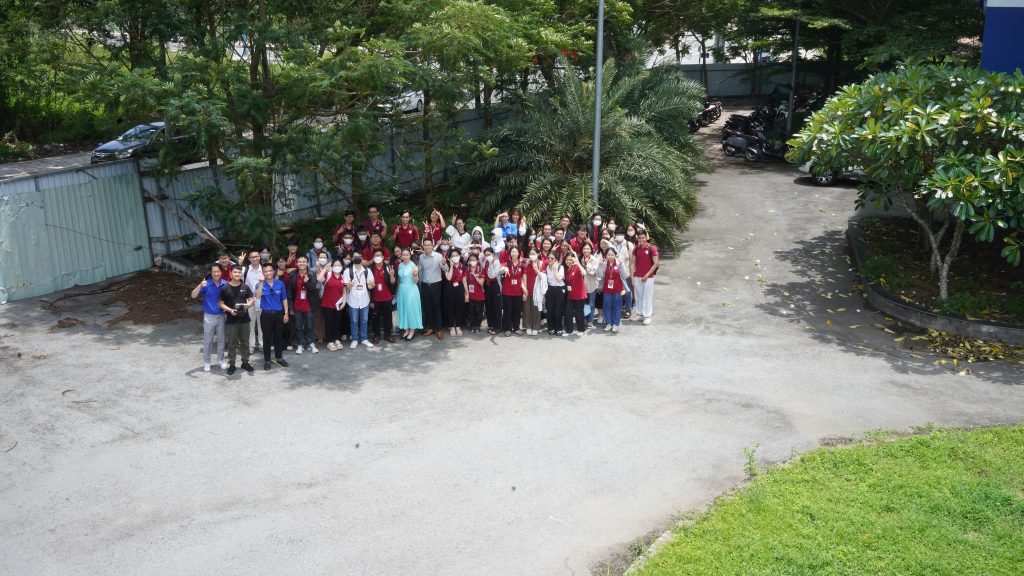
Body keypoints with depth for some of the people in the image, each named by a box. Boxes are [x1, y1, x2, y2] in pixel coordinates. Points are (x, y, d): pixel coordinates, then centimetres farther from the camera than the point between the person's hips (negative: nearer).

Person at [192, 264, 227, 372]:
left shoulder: (225, 284, -8)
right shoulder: (206, 284, -13)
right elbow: (193, 295, -18)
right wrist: (200, 286, -35)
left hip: (221, 316, 2)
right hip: (209, 316, -2)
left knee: (221, 339, 14)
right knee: (207, 340, 7)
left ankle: (220, 360, 29)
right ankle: (206, 362, 19)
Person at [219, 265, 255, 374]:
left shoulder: (245, 287, 4)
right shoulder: (225, 288, -4)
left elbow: (251, 300, 8)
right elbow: (221, 304, -2)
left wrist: (248, 305, -15)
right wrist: (229, 310, -19)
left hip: (244, 319, 3)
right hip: (231, 320, -3)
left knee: (245, 342, 11)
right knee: (231, 343, 4)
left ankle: (245, 362, 22)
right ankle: (231, 364, 12)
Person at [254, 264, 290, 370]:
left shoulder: (280, 284, 0)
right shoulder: (260, 284, -4)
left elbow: (284, 299, 6)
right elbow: (257, 296, -22)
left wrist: (286, 313, 3)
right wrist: (261, 282, -26)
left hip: (278, 313, 2)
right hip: (266, 314, -2)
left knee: (278, 336, 11)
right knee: (267, 337, 5)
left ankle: (279, 358, 25)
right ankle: (267, 360, 15)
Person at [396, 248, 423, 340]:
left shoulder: (413, 265, -12)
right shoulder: (400, 265, 5)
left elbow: (416, 281, -12)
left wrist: (415, 274, -30)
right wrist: (397, 290, 14)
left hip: (411, 290, -6)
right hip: (402, 290, 6)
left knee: (411, 309, 0)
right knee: (403, 309, 11)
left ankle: (412, 331, 10)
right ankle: (406, 330, 21)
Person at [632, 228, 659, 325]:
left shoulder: (652, 248, -9)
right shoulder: (636, 249, 4)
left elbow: (655, 264, -9)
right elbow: (633, 263, 6)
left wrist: (647, 275, -13)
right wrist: (632, 277, -1)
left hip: (648, 277, -4)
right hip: (637, 276, 4)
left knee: (647, 296, 0)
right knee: (639, 296, 10)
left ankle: (647, 316, 7)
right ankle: (639, 314, 20)